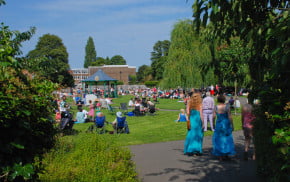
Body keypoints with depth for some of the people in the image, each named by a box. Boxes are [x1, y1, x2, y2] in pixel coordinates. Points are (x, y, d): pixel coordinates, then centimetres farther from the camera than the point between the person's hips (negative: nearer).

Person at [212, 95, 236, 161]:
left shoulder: (216, 107, -5)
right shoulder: (227, 107, -11)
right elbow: (230, 117, -11)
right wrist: (232, 125, -2)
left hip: (218, 124, 2)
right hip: (226, 124, -2)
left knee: (219, 140, 11)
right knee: (226, 139, 10)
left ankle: (220, 156, 12)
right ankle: (226, 155, 13)